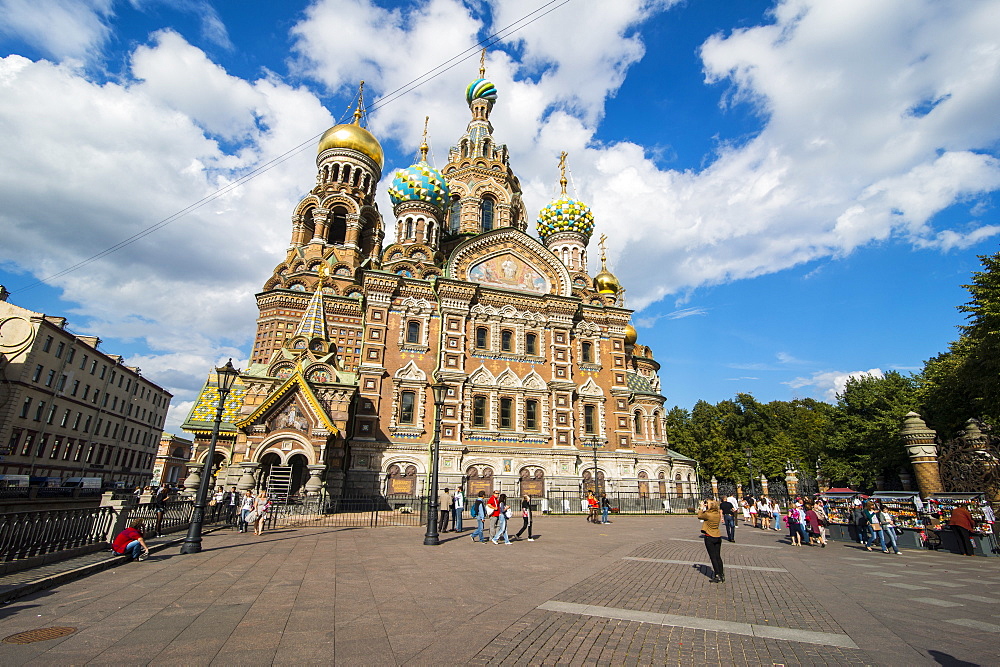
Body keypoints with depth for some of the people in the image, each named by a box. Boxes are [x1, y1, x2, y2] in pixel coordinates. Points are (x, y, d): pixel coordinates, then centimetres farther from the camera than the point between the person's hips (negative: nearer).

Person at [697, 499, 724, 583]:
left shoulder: (708, 515, -20)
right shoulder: (718, 514, -1)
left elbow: (699, 516, -1)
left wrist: (702, 508, 8)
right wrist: (705, 508, 12)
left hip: (709, 538, -6)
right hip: (718, 537, 6)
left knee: (713, 557, 1)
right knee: (718, 557, 13)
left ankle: (717, 577, 3)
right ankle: (721, 575, 19)